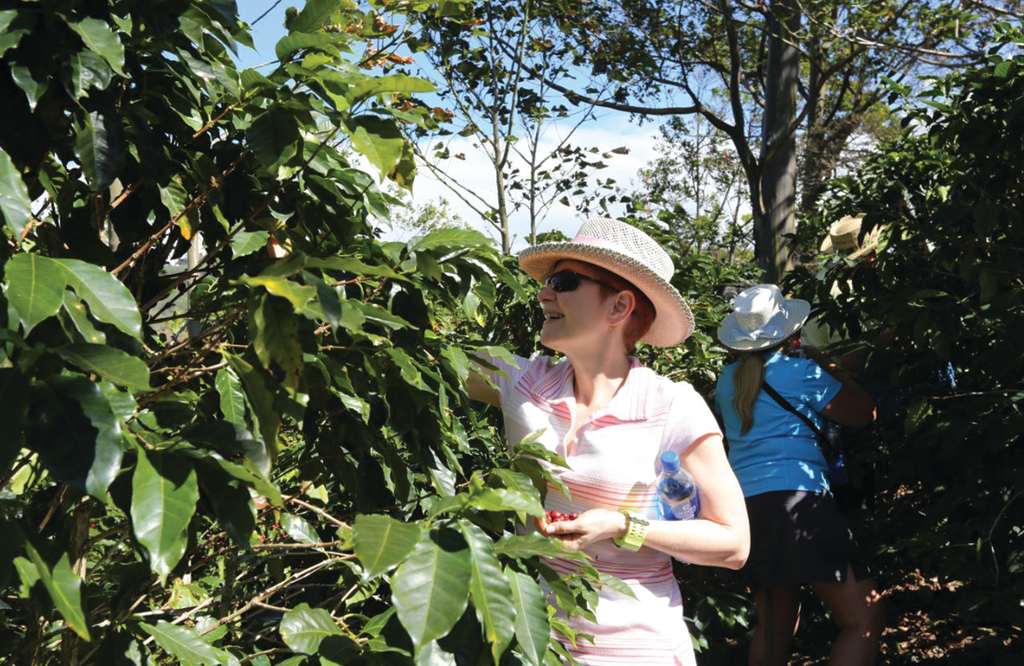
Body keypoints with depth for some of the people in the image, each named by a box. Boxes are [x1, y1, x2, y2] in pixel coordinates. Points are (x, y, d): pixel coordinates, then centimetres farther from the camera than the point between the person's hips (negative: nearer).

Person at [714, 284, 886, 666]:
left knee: (774, 627, 18)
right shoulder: (801, 372, -1)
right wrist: (830, 368, 20)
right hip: (794, 498, -7)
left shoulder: (728, 380, 15)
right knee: (864, 619, -6)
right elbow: (864, 413, 8)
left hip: (745, 504, 8)